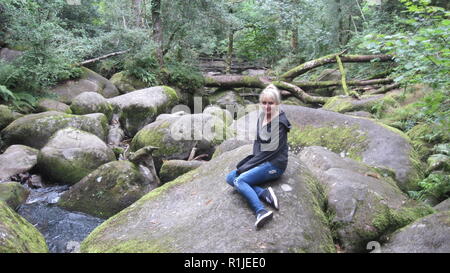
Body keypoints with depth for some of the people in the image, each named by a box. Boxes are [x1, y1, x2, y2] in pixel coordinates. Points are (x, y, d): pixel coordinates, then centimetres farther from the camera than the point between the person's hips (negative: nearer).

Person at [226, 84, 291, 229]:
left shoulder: (280, 123, -17)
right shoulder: (261, 116, 7)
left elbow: (270, 150, -19)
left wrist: (245, 167, -17)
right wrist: (253, 159, -1)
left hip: (275, 164, -9)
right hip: (261, 161, 9)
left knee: (239, 180, -24)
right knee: (230, 177, -5)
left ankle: (261, 211, -32)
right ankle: (264, 193, -18)